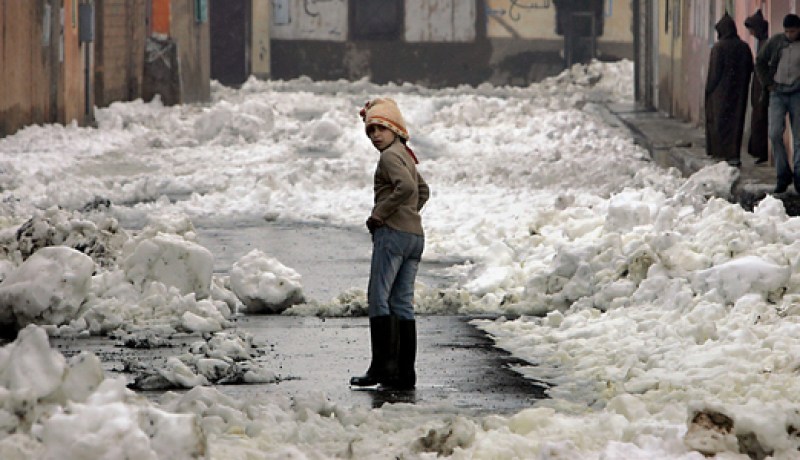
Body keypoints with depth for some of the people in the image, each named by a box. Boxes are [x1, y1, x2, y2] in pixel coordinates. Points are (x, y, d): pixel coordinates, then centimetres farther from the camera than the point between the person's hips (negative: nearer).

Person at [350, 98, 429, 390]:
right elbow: (423, 191, 34)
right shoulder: (405, 155, 20)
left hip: (392, 233, -9)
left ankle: (383, 365, -14)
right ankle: (405, 372, 5)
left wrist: (379, 214, -18)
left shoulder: (390, 155, -9)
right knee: (402, 304, 8)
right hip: (415, 234, 9)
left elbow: (406, 186, -26)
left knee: (378, 299, -8)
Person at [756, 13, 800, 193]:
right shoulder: (776, 41, 2)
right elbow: (760, 61, 13)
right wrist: (768, 84, 5)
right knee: (775, 134, -10)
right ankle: (783, 175, 1)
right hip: (778, 94, 1)